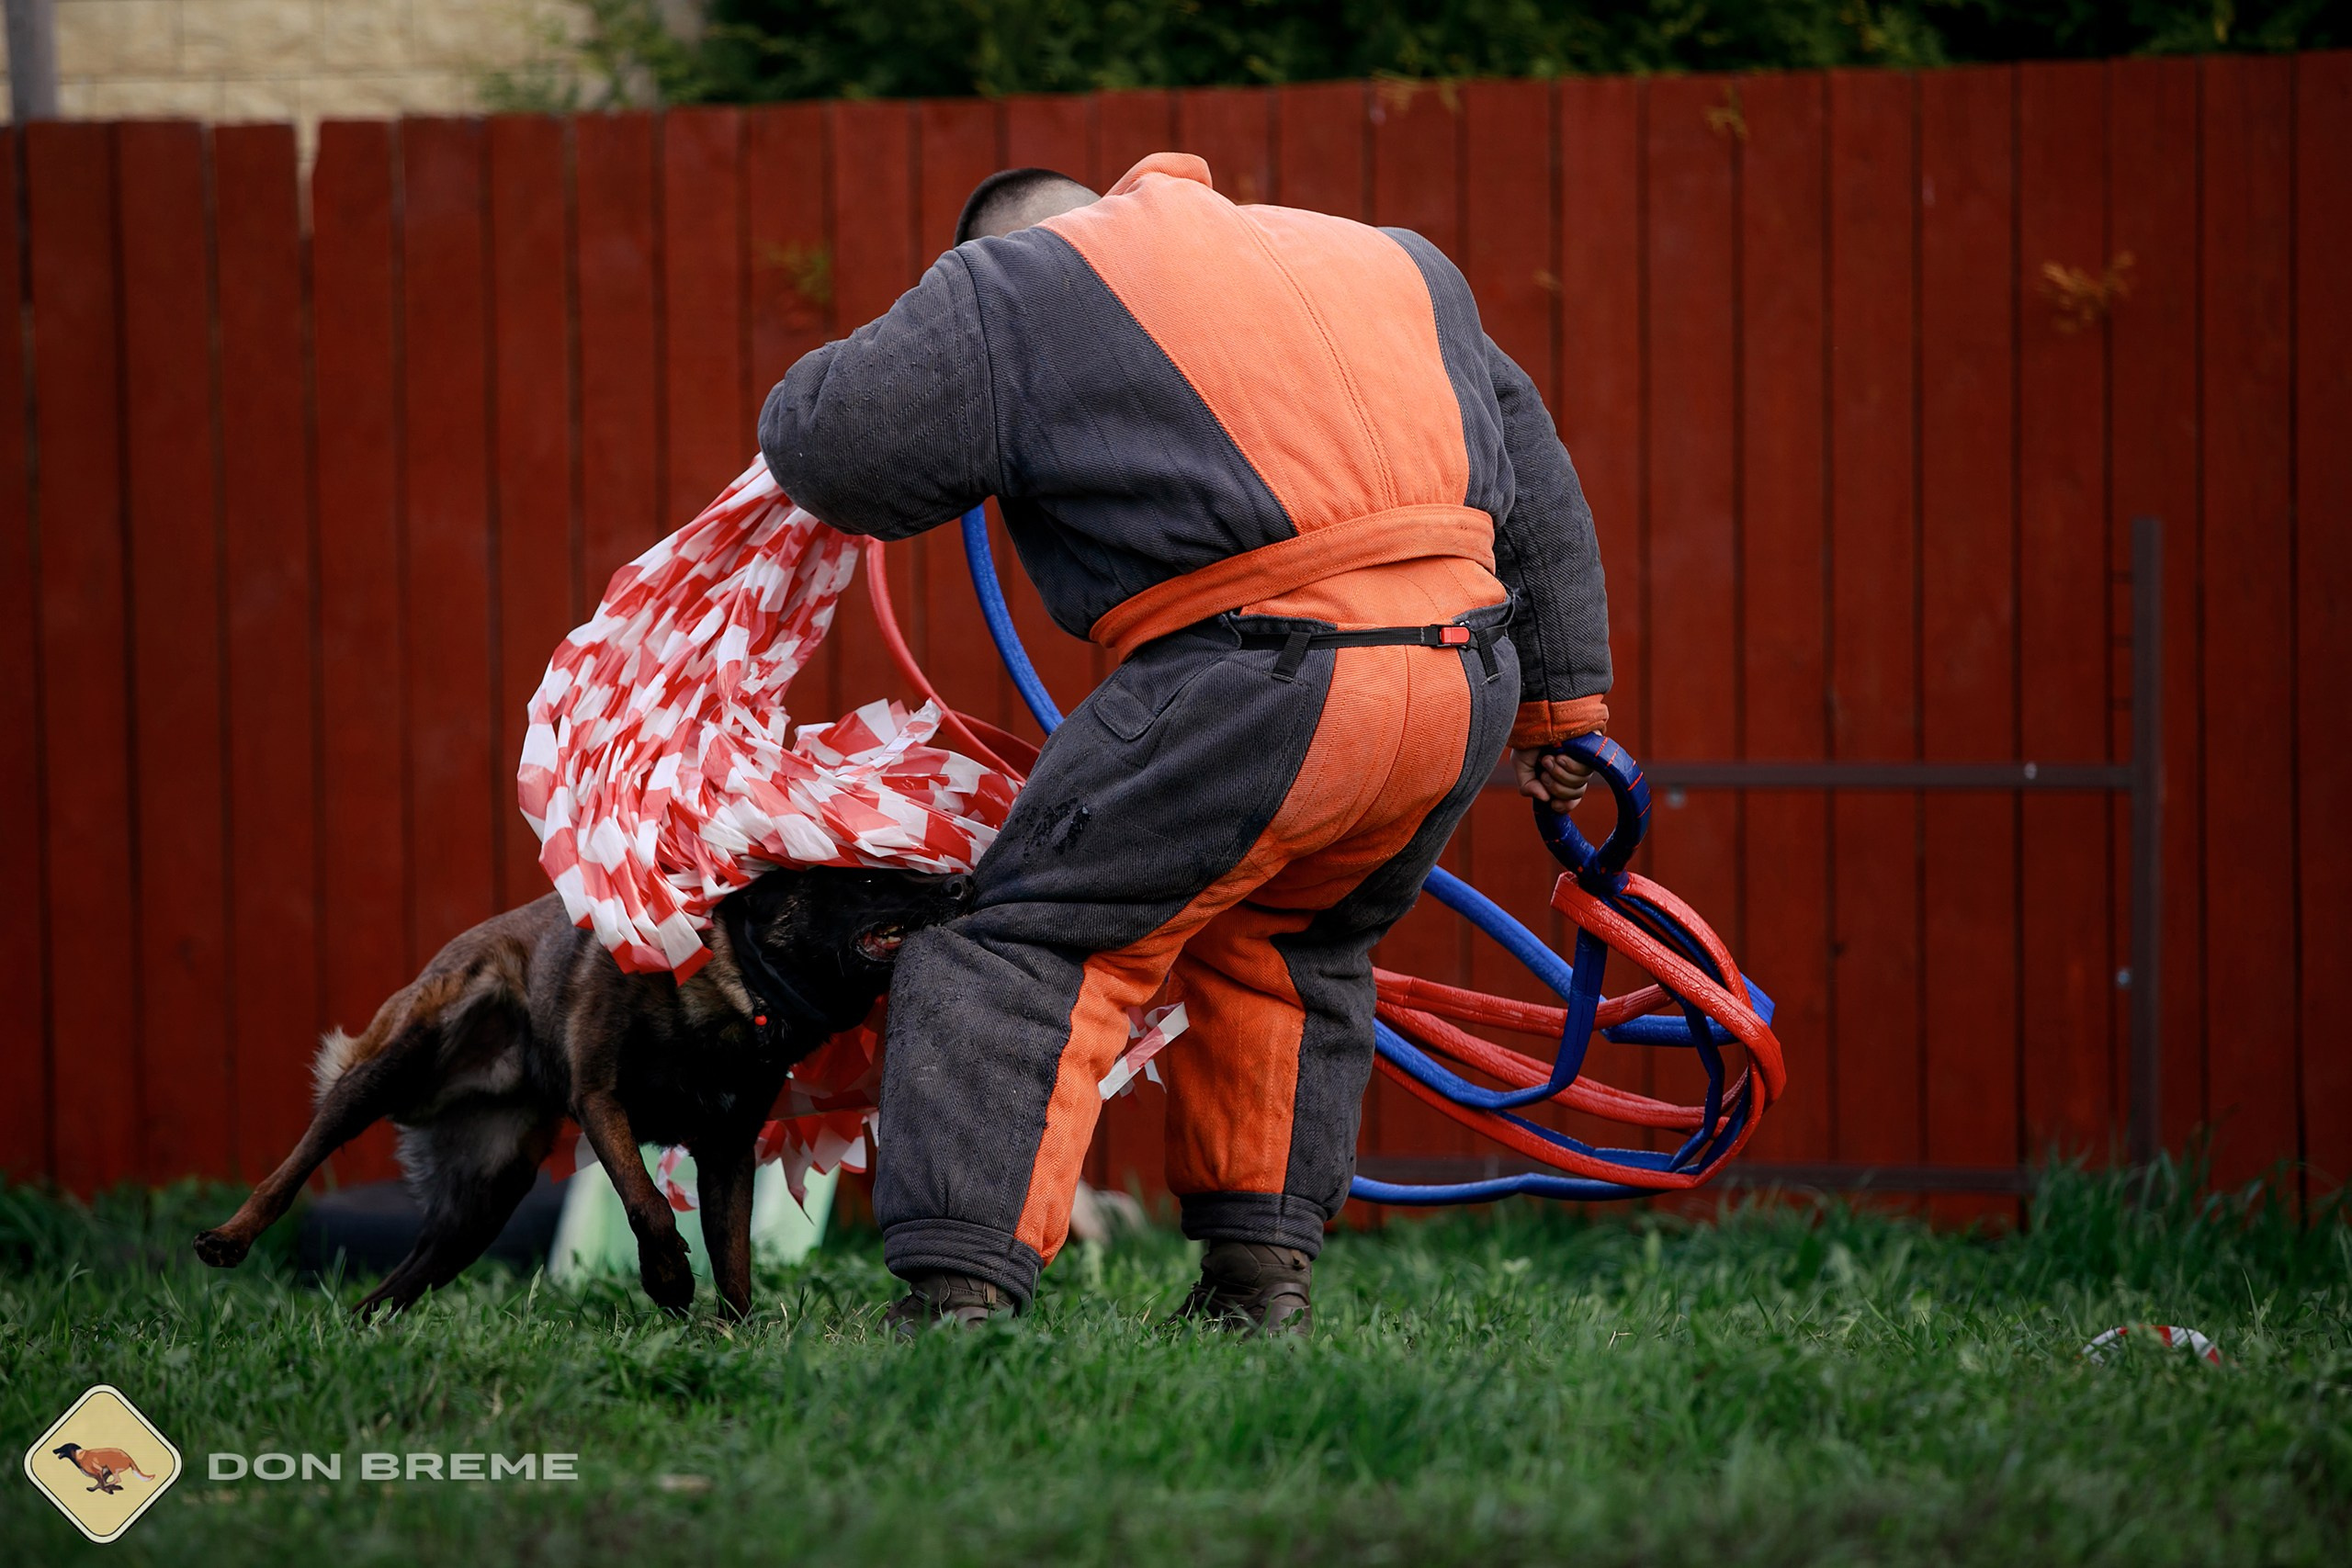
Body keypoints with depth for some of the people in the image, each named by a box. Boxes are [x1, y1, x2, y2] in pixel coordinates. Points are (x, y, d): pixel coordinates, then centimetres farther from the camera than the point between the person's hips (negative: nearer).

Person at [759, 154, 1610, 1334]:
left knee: (1038, 939, 1)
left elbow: (833, 451, 3)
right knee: (1294, 946, 28)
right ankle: (1265, 1272, 23)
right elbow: (1535, 489, 33)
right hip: (1464, 686, 6)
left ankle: (960, 1289, -9)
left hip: (1263, 685, -6)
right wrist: (1557, 703, 41)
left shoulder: (1012, 290, 10)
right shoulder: (1388, 265, 30)